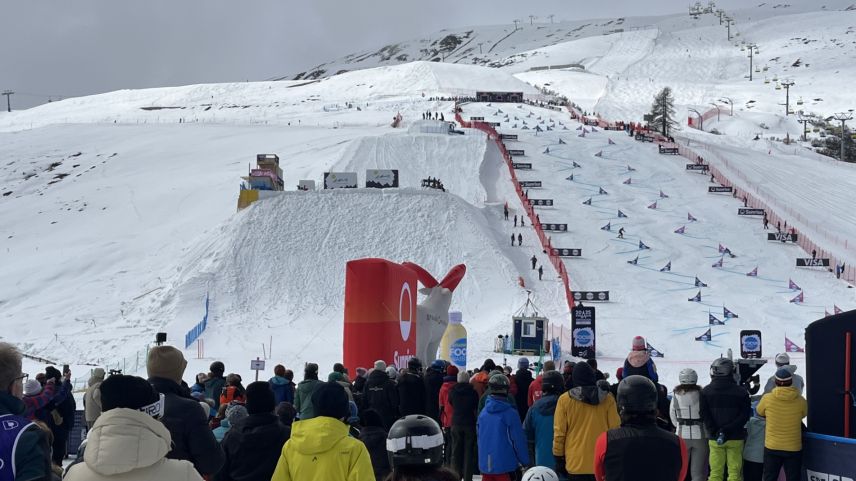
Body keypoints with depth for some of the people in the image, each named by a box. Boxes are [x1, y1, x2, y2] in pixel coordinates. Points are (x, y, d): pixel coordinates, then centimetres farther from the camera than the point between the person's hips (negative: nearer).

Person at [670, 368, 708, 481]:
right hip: (700, 435, -1)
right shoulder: (702, 394, -12)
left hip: (682, 435, 1)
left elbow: (673, 416, 2)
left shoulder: (676, 394, -6)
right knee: (699, 470, 6)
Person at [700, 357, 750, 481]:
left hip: (714, 438, 1)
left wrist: (715, 432, -6)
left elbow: (704, 415, -4)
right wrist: (728, 429, -12)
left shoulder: (706, 391, -1)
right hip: (735, 438, -1)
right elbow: (745, 415, -9)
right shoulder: (741, 392, -5)